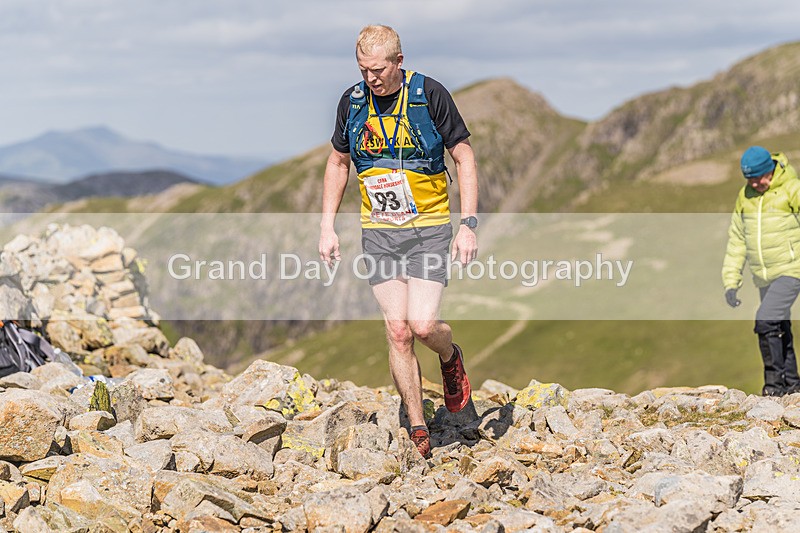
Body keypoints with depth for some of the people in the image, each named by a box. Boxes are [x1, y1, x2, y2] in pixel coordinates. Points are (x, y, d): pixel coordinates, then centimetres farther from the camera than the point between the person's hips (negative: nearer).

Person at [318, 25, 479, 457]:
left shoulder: (430, 95, -10)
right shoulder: (352, 101, 1)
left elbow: (464, 158, -4)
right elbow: (338, 163, 15)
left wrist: (469, 224, -11)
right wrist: (327, 226, 8)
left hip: (429, 227, -3)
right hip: (378, 230, 3)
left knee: (422, 324, -16)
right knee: (397, 331, -3)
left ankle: (451, 359, 21)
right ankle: (418, 431, 7)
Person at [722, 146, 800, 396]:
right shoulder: (745, 196, 7)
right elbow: (736, 241, 11)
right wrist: (730, 282, 6)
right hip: (764, 278, 6)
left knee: (765, 322, -19)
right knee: (779, 330, 13)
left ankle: (775, 381, -10)